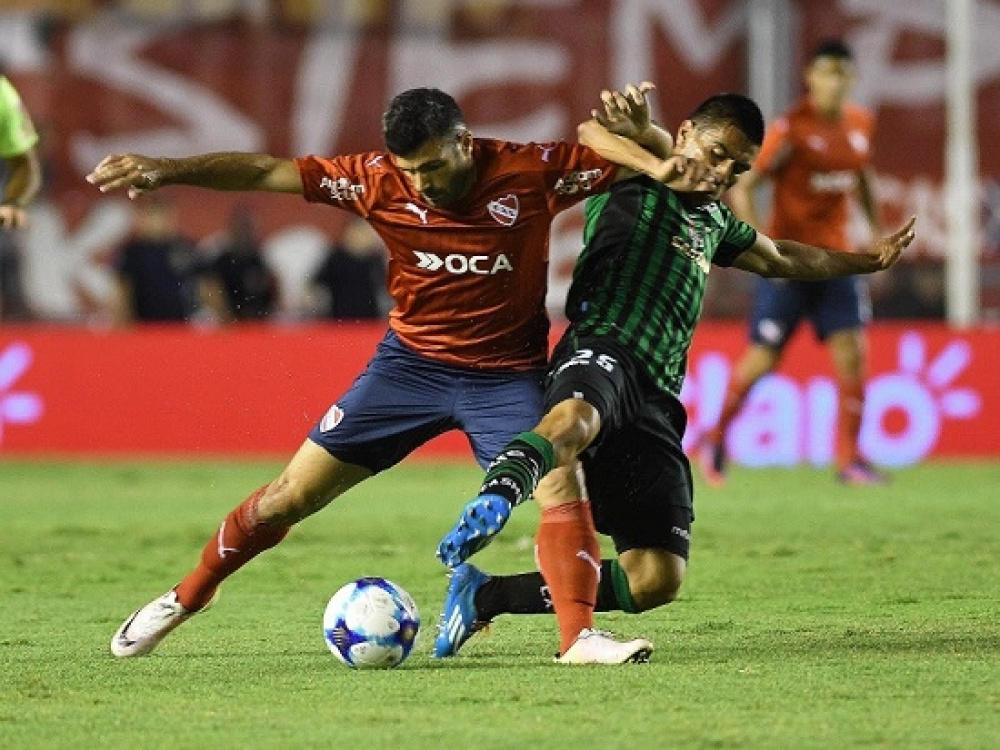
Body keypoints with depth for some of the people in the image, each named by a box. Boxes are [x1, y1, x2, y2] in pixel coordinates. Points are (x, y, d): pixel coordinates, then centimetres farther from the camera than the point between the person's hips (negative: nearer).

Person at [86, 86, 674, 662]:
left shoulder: (532, 171, -18)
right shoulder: (379, 180, -14)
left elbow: (660, 155, -11)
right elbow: (264, 173, -13)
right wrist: (166, 171, -23)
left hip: (505, 376, -1)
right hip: (411, 363, 1)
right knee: (291, 497, 2)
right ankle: (186, 597, 23)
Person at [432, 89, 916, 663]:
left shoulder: (714, 220, 34)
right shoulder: (631, 184, 10)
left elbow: (780, 259, 54)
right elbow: (588, 135, -14)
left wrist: (868, 259, 62)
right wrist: (660, 169, -27)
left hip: (655, 401, 8)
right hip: (602, 351, -7)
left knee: (659, 577, -6)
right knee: (576, 418, -45)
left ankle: (486, 596, 2)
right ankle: (498, 496, -75)